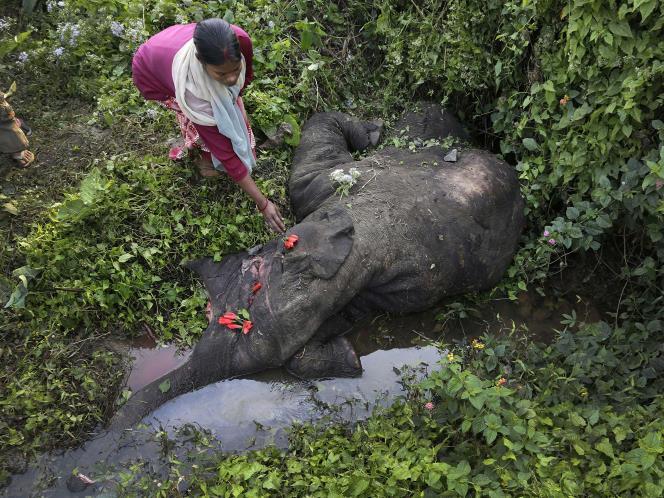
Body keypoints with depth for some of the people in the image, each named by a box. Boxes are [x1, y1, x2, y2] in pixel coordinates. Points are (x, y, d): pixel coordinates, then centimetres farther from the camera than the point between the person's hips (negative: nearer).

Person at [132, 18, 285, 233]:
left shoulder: (239, 41, -37)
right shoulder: (192, 90, -47)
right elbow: (226, 153, -41)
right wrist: (262, 203, -38)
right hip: (152, 75, -5)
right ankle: (204, 154, 7)